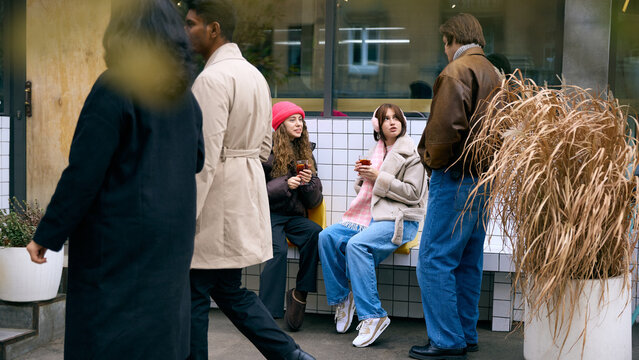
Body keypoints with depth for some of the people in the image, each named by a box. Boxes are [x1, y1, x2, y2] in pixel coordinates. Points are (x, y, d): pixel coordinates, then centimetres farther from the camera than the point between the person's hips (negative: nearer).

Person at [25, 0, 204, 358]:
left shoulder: (113, 89, -15)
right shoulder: (184, 94, 5)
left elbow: (83, 174, -17)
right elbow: (197, 160, 15)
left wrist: (46, 235, -9)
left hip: (119, 237, -6)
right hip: (173, 235, 7)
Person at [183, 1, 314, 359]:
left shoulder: (212, 78, -17)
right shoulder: (254, 75, 12)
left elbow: (205, 155, -21)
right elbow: (265, 144, 17)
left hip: (216, 201, -9)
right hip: (246, 195, 9)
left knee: (193, 296, 2)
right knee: (230, 290, 18)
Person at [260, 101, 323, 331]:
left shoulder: (305, 151, 16)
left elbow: (314, 202, 15)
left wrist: (309, 182, -6)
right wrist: (285, 184, -15)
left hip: (293, 216, 5)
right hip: (268, 214, -5)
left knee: (315, 234, -28)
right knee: (278, 249, -32)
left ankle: (300, 294, -17)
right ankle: (267, 314, -29)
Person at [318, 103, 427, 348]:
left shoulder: (412, 153, 0)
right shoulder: (374, 152, 19)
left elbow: (413, 193, -8)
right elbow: (362, 191, 23)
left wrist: (379, 178, -12)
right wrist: (362, 176, 0)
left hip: (399, 219, -6)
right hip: (370, 216, 7)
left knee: (356, 244, -33)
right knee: (327, 236, -18)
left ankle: (372, 315, -28)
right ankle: (341, 299, -2)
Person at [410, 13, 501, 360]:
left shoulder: (457, 71, -11)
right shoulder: (492, 73, 18)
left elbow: (447, 125, -21)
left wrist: (433, 160, -7)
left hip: (455, 177, -10)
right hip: (483, 176, 10)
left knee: (434, 260, -6)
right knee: (467, 261, 15)